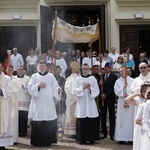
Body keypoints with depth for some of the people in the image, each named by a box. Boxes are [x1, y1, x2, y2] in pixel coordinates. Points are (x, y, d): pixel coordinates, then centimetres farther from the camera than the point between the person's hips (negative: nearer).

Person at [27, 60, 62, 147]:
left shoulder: (51, 76, 11)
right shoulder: (34, 76, 11)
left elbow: (55, 87, 4)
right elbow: (30, 87, 3)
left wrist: (58, 90, -17)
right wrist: (38, 86, -12)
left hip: (48, 102, 0)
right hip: (38, 102, 0)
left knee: (49, 122, -3)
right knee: (37, 123, -3)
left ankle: (48, 140, 6)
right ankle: (37, 141, 4)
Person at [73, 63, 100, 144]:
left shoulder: (93, 78, 6)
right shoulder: (78, 79, 5)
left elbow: (97, 91, 3)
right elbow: (75, 90, -1)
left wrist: (90, 88, -13)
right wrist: (82, 87, -12)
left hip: (90, 102, 0)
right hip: (81, 103, 0)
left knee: (92, 122, -1)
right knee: (81, 122, -2)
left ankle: (91, 138, 7)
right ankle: (82, 139, 4)